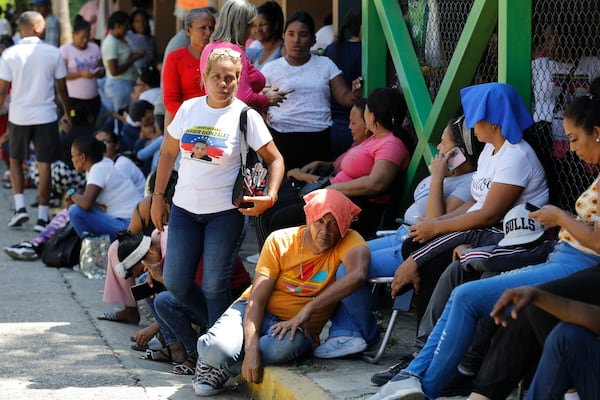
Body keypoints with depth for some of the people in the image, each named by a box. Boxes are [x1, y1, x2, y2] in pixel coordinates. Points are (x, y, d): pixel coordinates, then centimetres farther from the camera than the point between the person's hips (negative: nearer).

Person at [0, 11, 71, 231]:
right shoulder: (53, 53, -4)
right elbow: (61, 88, 3)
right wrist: (67, 113, 16)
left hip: (18, 116, 1)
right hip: (45, 116, -1)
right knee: (44, 165, 4)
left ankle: (20, 207, 7)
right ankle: (42, 217, 5)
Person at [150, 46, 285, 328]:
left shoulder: (246, 116, -6)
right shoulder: (188, 109, 4)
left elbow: (275, 159, -2)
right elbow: (168, 152, 15)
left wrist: (271, 196, -19)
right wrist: (158, 196, 12)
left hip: (224, 211, -4)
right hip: (184, 208, 4)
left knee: (214, 285, -3)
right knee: (175, 283, 3)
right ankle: (215, 321, 26)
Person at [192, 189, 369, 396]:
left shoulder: (348, 242, -11)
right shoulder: (280, 241, -8)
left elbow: (358, 274, -36)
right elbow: (257, 299, -12)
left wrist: (307, 311, -38)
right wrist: (251, 348, -28)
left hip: (299, 327, 0)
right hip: (256, 314, 1)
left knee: (286, 345, -40)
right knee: (216, 348, -33)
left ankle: (221, 368, -13)